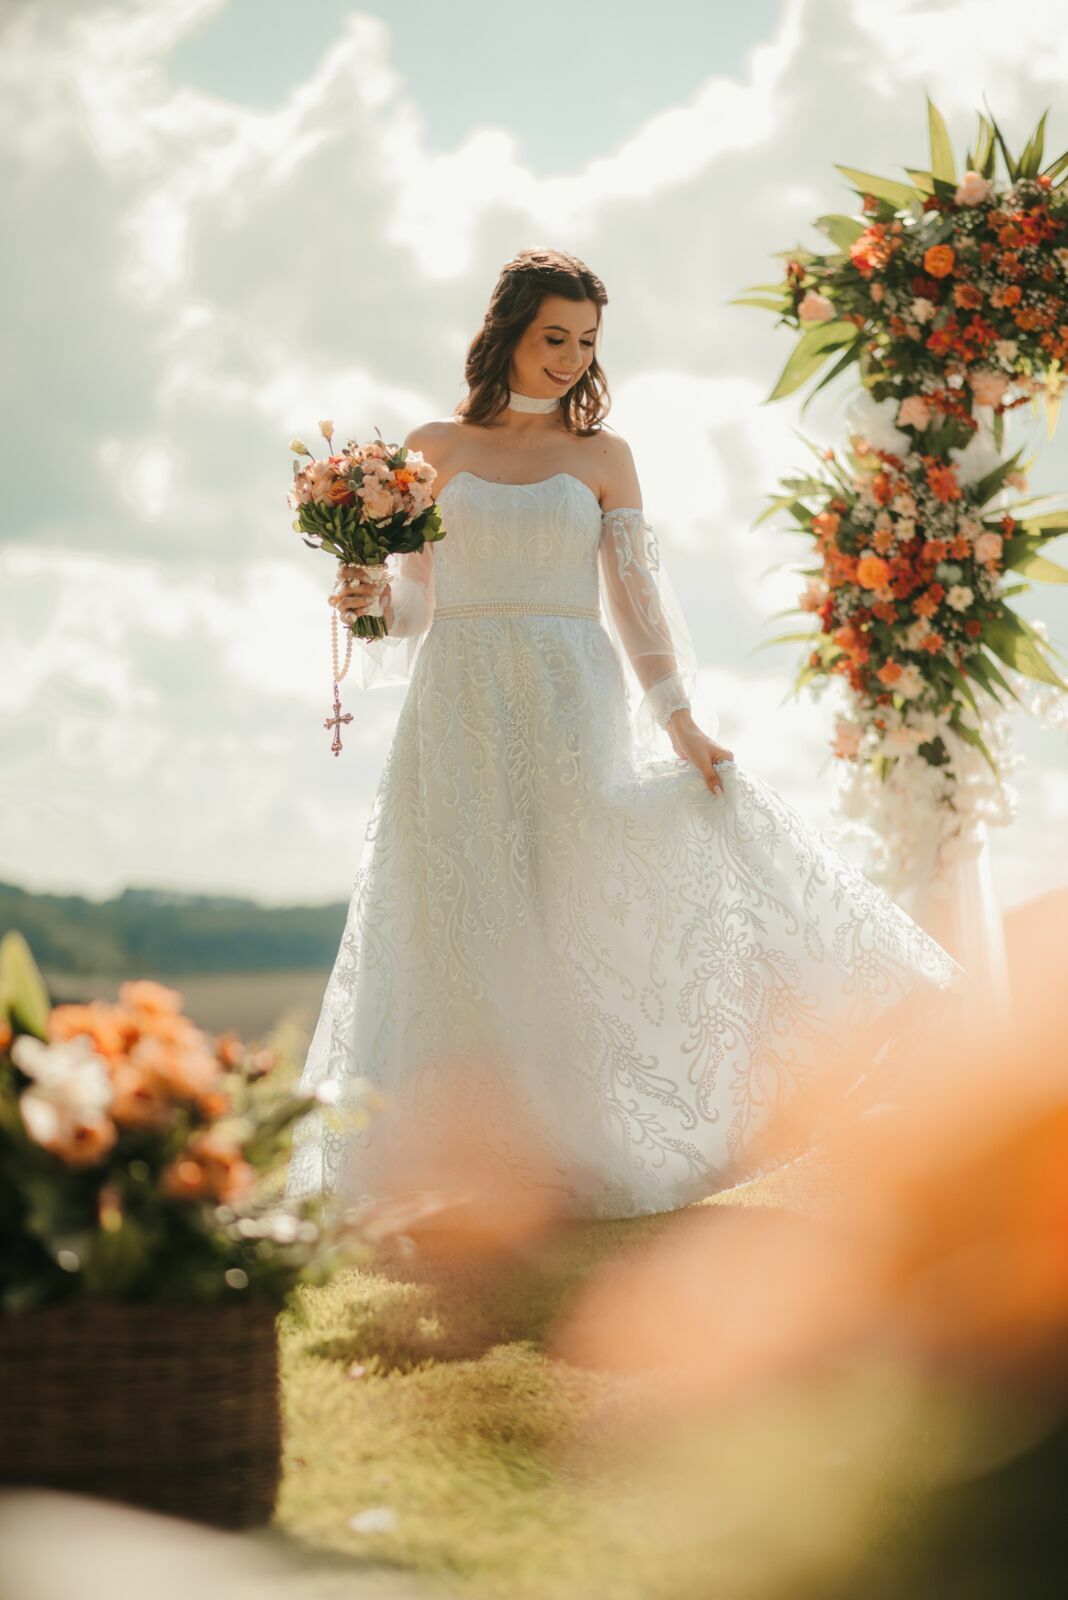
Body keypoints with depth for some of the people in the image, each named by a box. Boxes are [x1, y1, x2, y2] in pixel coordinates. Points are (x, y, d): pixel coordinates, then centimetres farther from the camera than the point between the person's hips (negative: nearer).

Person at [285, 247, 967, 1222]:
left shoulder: (602, 456, 9)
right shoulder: (435, 448, 11)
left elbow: (635, 595, 4)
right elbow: (415, 601, 11)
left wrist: (680, 720, -6)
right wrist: (369, 602, -11)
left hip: (569, 704, -1)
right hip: (461, 705, 1)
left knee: (571, 910, -6)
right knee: (463, 924, -2)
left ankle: (580, 1153, 0)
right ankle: (462, 1160, 3)